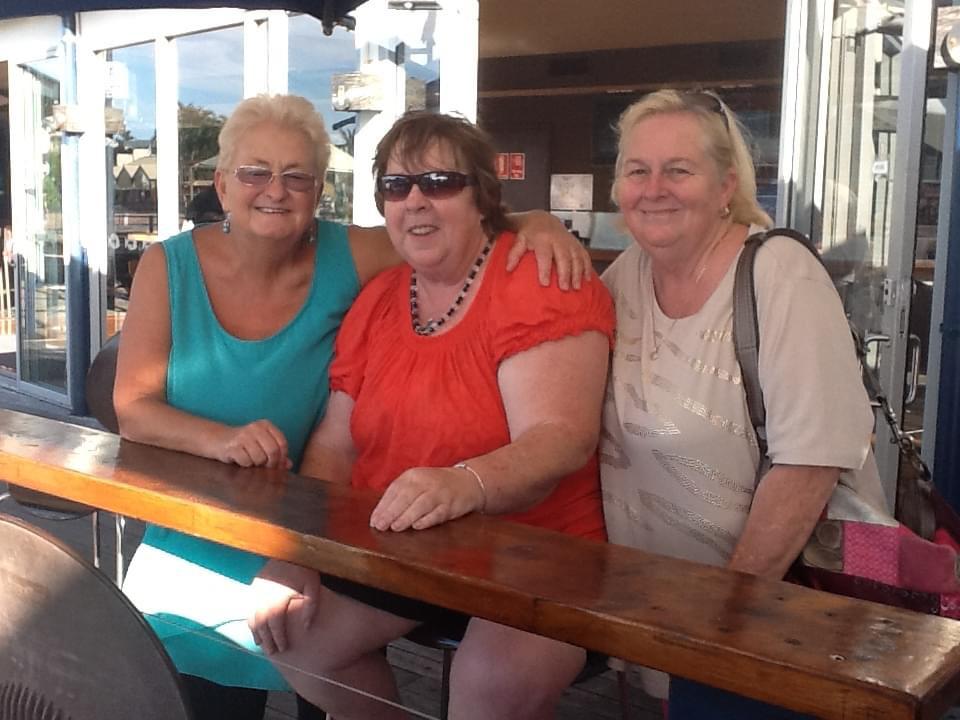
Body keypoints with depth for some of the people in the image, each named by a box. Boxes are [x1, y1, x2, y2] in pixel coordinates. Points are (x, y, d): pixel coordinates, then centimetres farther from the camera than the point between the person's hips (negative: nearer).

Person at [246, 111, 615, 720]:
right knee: (287, 627, -5)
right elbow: (335, 443, 8)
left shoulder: (544, 281, -14)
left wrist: (466, 484, -45)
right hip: (390, 546, 7)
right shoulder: (377, 299, 8)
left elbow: (561, 438, -26)